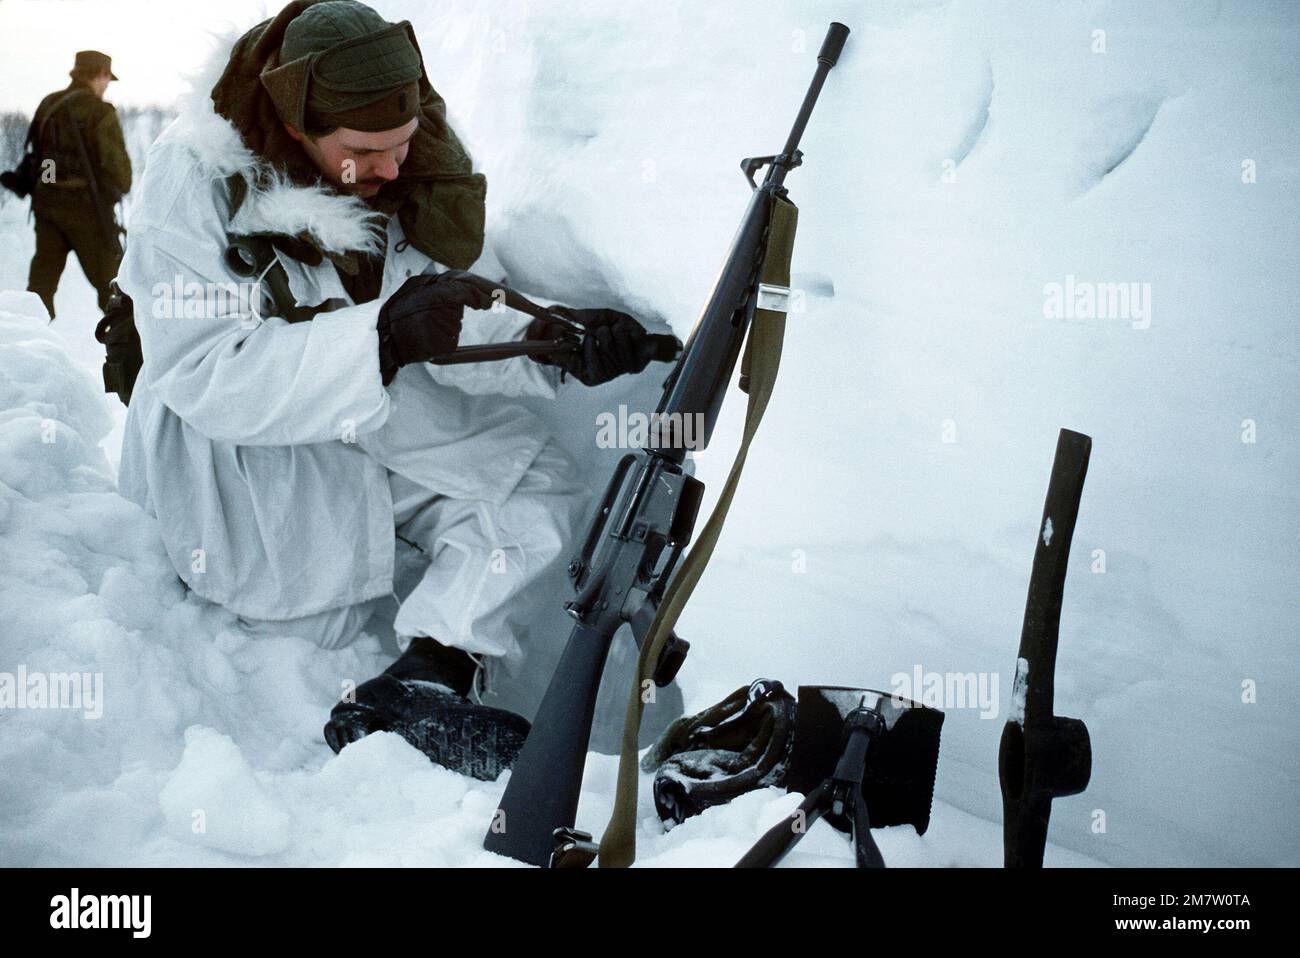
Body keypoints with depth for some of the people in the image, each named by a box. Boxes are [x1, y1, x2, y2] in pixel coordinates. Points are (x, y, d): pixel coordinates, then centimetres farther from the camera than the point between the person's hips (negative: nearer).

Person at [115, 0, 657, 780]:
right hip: (236, 442, -4)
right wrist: (383, 337, -42)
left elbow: (466, 330, -11)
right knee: (315, 624, -12)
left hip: (388, 424, 5)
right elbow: (206, 378, -31)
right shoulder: (197, 177, -23)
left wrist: (563, 347, -33)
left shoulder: (423, 166, -9)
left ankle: (425, 681, -20)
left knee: (543, 495, -11)